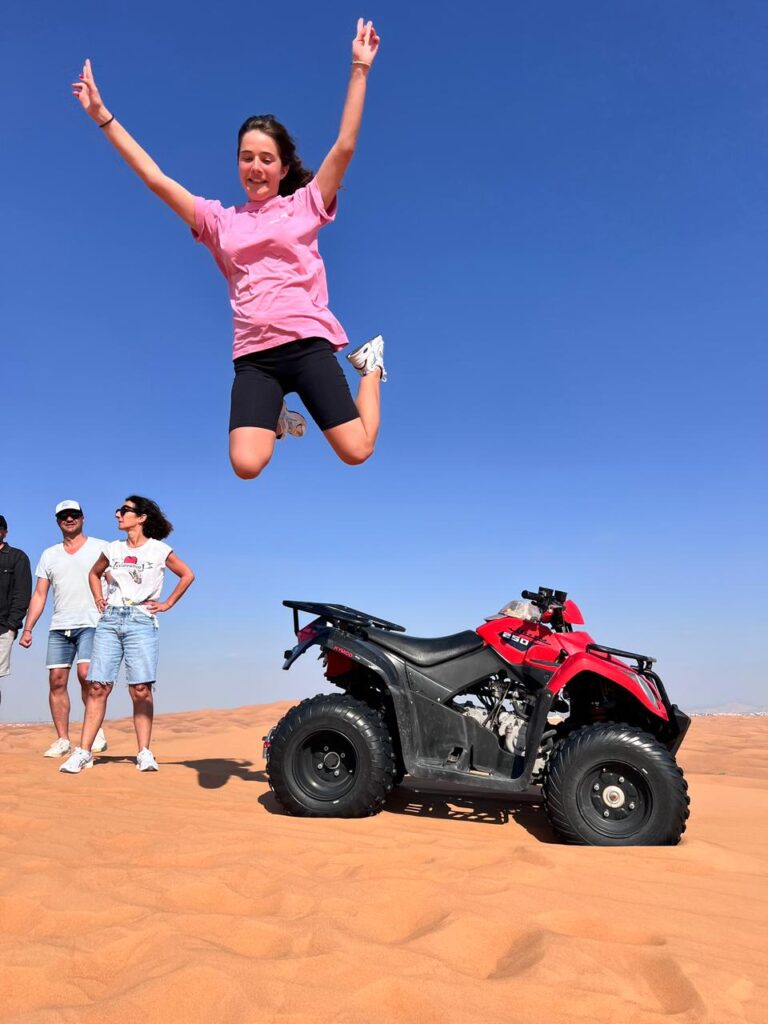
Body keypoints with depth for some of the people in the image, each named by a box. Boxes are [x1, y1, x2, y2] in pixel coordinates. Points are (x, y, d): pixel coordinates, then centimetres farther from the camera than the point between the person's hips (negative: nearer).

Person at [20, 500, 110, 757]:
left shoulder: (101, 548, 6)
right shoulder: (49, 554, 17)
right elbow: (39, 595, 16)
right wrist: (28, 629, 7)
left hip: (91, 623, -4)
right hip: (58, 627, 4)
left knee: (86, 674, -19)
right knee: (56, 681, -1)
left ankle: (97, 731, -5)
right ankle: (62, 740, 7)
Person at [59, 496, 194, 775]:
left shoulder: (159, 550, 3)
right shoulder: (113, 549, 13)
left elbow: (187, 575, 10)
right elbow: (94, 574, 30)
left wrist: (167, 604, 6)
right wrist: (99, 599, 15)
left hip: (141, 621, -3)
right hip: (109, 621, 3)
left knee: (141, 690, -7)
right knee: (98, 687, -2)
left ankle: (144, 753, -1)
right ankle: (83, 752, 3)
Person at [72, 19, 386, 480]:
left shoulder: (305, 204, 11)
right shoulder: (219, 219, 16)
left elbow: (344, 147, 2)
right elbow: (157, 179, 16)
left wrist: (360, 69, -2)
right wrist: (103, 116, 14)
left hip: (308, 342, -2)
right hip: (254, 355, 2)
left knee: (356, 452, -11)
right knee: (246, 465, -18)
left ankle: (370, 365, 20)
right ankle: (277, 419, 18)